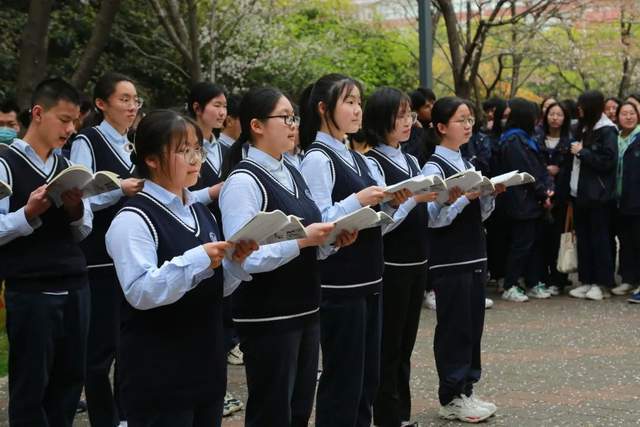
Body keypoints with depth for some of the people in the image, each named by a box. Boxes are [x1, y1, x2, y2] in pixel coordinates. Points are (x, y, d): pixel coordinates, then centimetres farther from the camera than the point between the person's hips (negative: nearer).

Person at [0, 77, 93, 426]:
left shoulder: (67, 167, 13)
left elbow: (84, 231, 13)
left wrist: (76, 210, -7)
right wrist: (29, 213, -25)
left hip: (74, 287, 6)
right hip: (30, 292, -6)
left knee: (71, 377, 11)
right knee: (30, 383, 3)